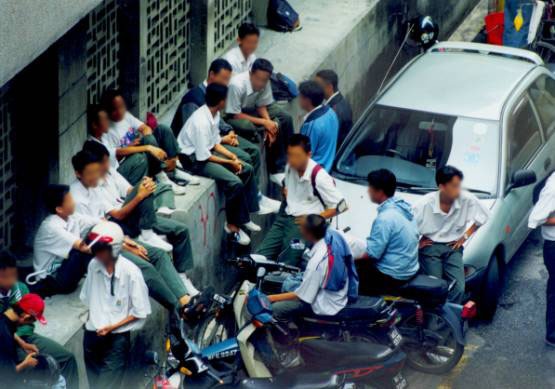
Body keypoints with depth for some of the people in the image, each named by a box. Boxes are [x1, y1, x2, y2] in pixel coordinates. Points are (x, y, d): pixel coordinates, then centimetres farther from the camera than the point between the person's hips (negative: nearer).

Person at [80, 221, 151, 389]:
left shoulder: (131, 272, -15)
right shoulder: (94, 265, -1)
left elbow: (140, 312, -11)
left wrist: (112, 326, -14)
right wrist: (92, 320, 3)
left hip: (116, 339, -5)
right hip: (92, 335, 5)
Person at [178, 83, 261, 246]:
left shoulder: (214, 114, -1)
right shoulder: (201, 122, -29)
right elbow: (203, 157, -25)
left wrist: (232, 156, -5)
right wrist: (230, 162, -16)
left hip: (207, 151, 10)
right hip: (194, 159, -10)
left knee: (247, 170, 7)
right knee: (235, 183, -22)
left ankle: (244, 217, 13)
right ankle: (233, 224, -5)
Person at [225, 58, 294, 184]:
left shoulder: (264, 84, -16)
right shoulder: (237, 85, -34)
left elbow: (261, 106, -3)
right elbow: (235, 115, -29)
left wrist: (269, 122, -24)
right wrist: (263, 122, -29)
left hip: (252, 110, 7)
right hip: (232, 116, -7)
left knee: (285, 119, -5)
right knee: (249, 128, -35)